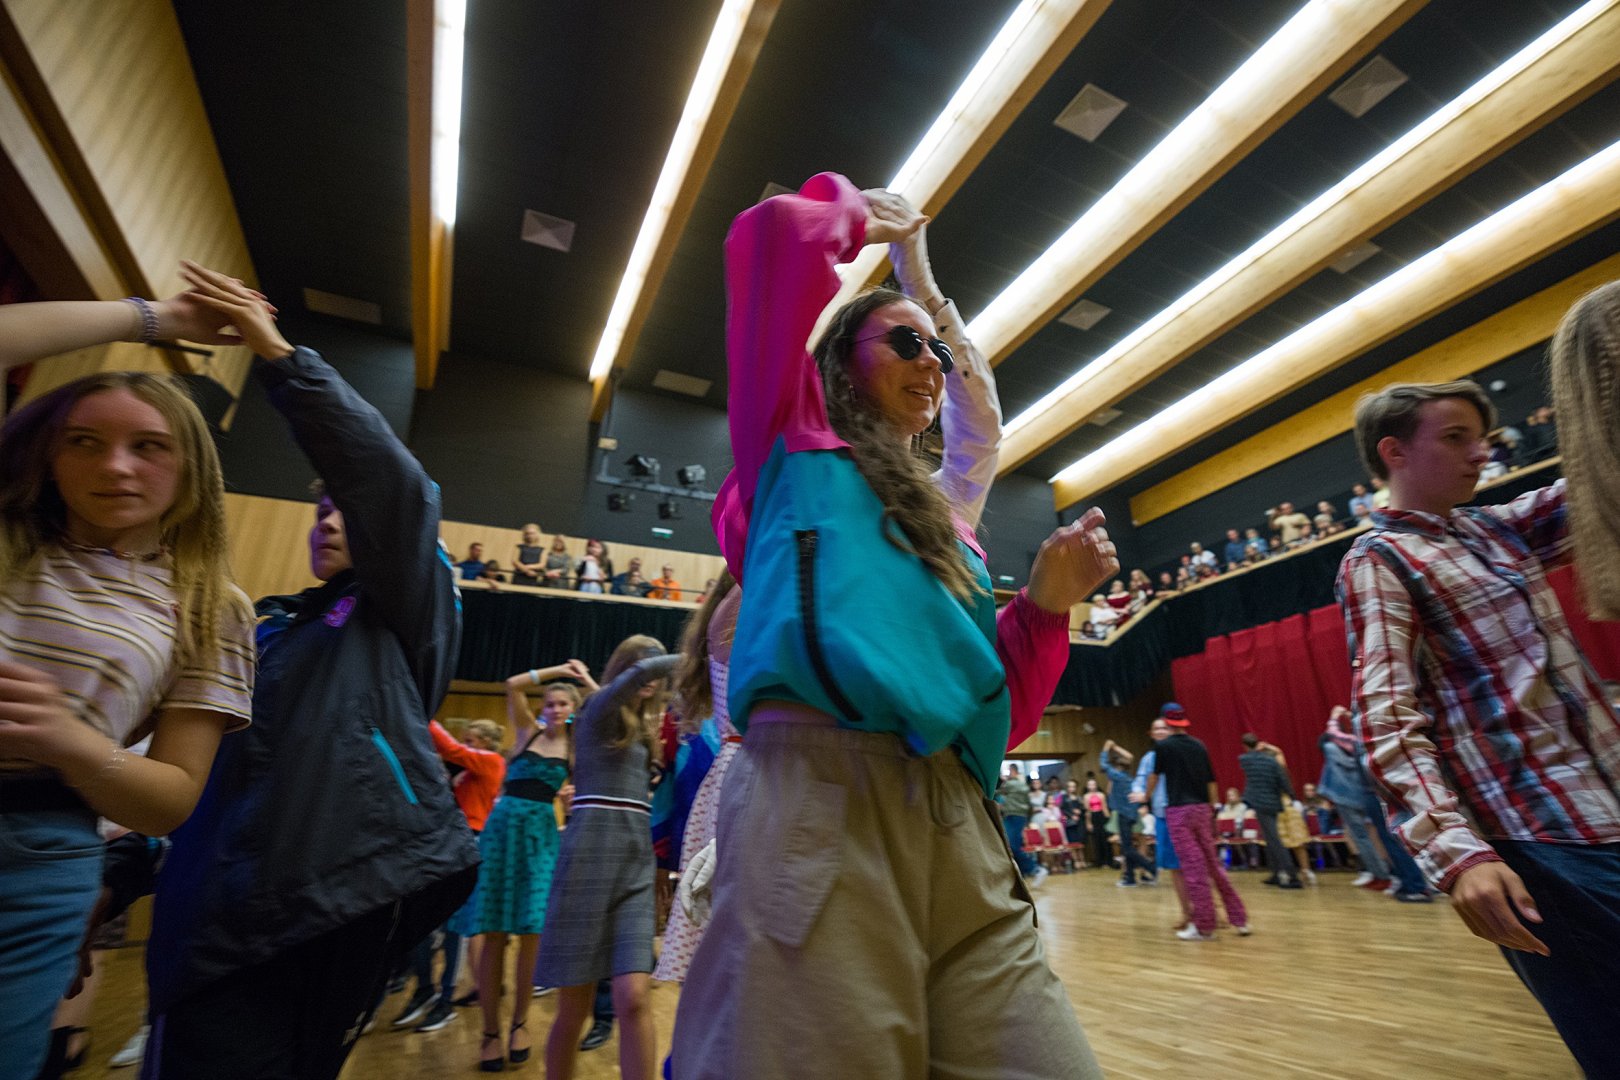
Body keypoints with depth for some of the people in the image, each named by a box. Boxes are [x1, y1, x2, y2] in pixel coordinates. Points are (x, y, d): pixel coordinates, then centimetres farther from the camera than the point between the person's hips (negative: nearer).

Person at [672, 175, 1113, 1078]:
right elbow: (775, 235, 1)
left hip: (961, 832, 6)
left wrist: (1047, 603, 4)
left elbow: (997, 720, 20)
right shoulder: (794, 446, 12)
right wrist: (860, 215, 21)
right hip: (819, 805, -5)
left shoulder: (948, 521, 24)